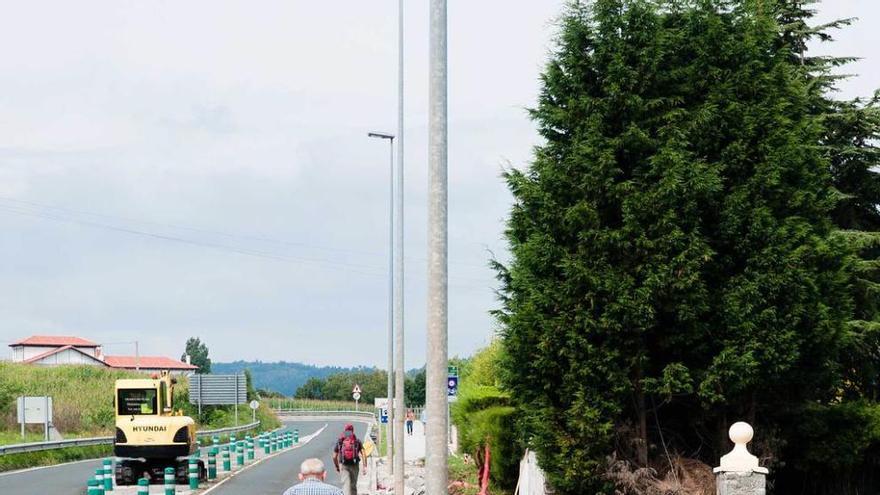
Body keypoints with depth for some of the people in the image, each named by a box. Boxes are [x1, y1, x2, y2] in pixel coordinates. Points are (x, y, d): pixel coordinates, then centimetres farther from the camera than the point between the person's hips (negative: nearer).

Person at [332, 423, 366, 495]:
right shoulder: (357, 441, 5)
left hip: (343, 465, -1)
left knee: (346, 485, -8)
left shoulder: (339, 441, 6)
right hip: (354, 465, 1)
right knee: (353, 485, 18)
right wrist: (364, 466, -10)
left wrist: (337, 467, 21)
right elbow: (363, 454, -8)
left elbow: (334, 457, 6)